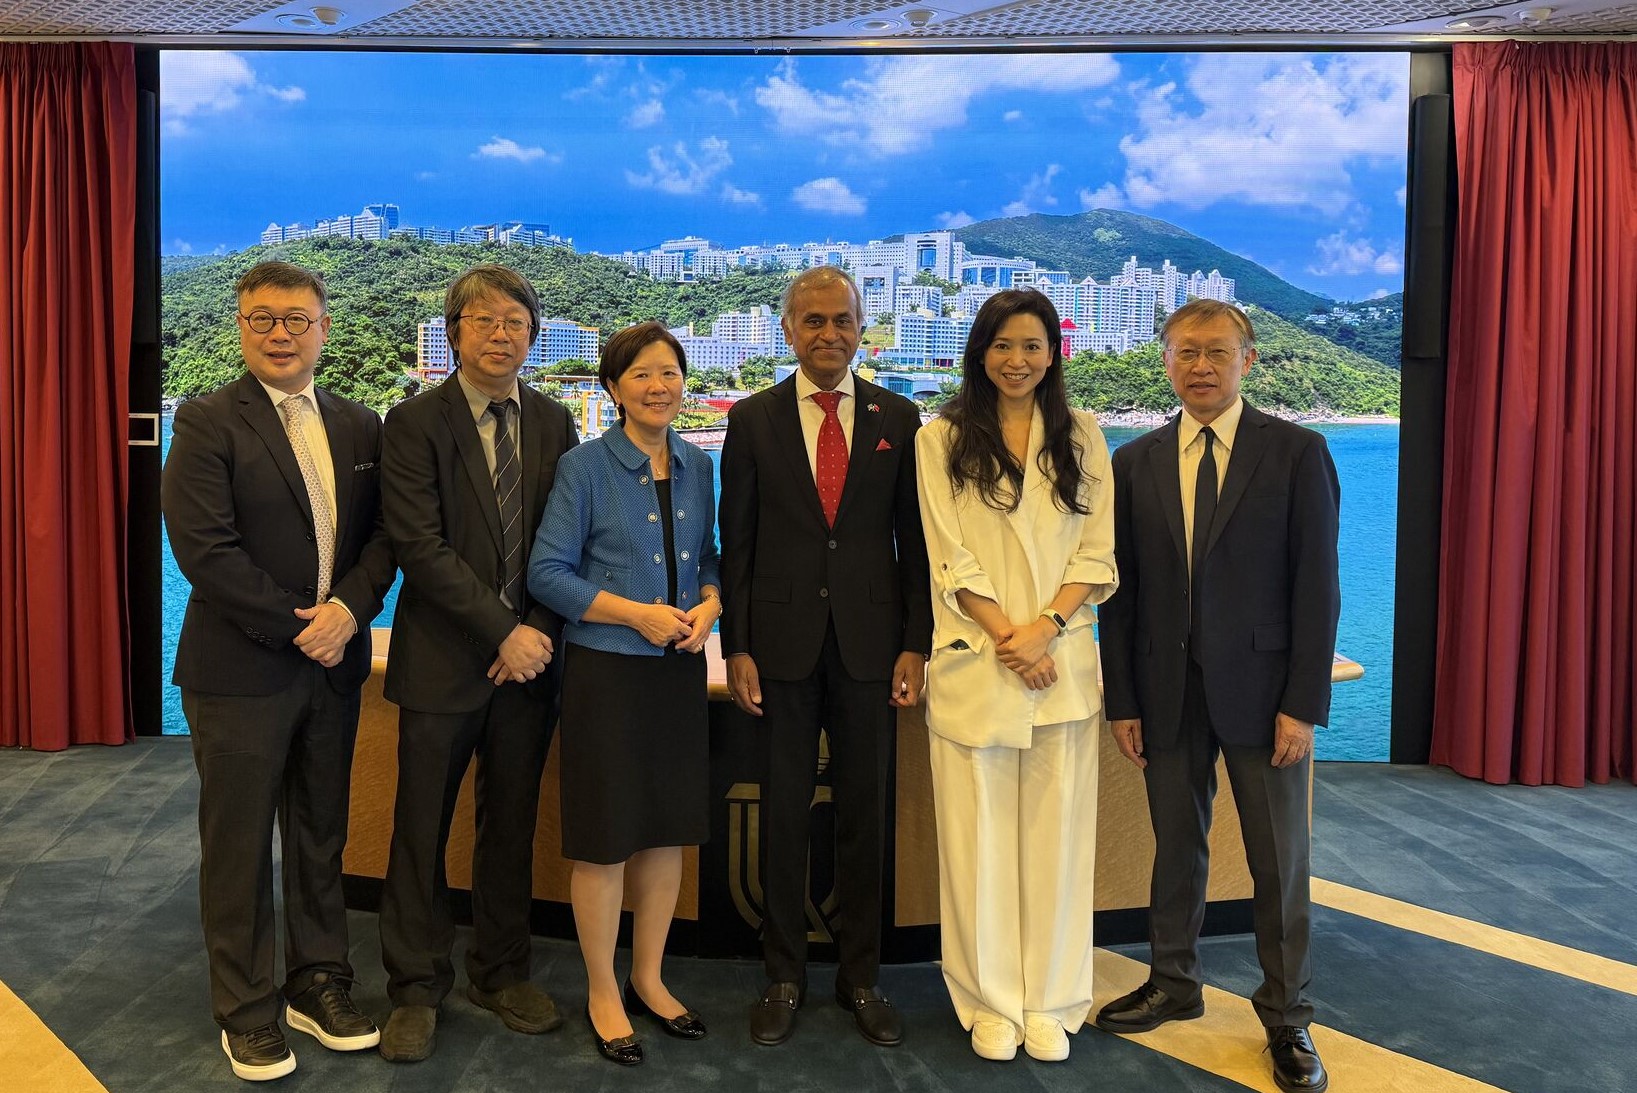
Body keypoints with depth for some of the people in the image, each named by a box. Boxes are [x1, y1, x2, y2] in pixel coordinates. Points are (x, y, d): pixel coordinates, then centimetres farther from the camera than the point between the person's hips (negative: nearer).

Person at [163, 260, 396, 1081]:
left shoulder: (359, 426, 8)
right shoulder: (207, 422, -7)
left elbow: (382, 534, 5)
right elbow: (204, 548, -16)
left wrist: (349, 609, -13)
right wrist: (299, 628, -15)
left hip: (333, 665, 5)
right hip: (240, 669, -4)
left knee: (322, 837, 14)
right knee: (239, 846, 7)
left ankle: (318, 986, 30)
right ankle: (246, 1012, 23)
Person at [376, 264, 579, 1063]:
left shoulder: (554, 423, 7)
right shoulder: (415, 424, -5)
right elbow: (421, 548, -14)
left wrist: (541, 632, -8)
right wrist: (503, 632, -17)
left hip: (529, 653, 4)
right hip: (443, 659, -3)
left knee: (512, 823, 13)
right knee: (421, 830, 7)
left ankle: (501, 973, 29)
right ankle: (416, 989, 22)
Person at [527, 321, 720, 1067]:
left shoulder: (698, 467, 6)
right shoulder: (584, 467, -7)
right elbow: (547, 572, -10)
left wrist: (709, 605, -8)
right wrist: (637, 614, -18)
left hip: (680, 670, 5)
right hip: (607, 671, -4)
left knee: (668, 831, 13)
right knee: (604, 840, 5)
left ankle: (648, 979, 31)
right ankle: (603, 994, 23)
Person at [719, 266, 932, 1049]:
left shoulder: (897, 418, 4)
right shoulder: (753, 419, 3)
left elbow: (914, 538, 4)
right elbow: (736, 541, 2)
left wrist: (915, 644, -2)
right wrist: (737, 647, -4)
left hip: (868, 643, 1)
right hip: (781, 643, 0)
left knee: (864, 814, 10)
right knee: (783, 814, 8)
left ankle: (860, 976, 25)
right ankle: (784, 976, 24)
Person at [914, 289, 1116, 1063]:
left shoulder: (1082, 438, 9)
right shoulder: (942, 439, 4)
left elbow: (1098, 554, 4)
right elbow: (950, 559, -2)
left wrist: (1046, 627, -11)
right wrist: (1008, 636, -12)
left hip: (1063, 661, 2)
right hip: (975, 663, -1)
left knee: (1056, 834, 7)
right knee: (979, 836, 4)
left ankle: (1050, 1002, 21)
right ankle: (990, 1002, 18)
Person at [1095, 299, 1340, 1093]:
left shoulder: (1296, 453, -3)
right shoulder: (1136, 462, 6)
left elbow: (1317, 586, -6)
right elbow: (1121, 589, 5)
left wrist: (1304, 703, -11)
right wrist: (1122, 699, 2)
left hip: (1261, 690, -2)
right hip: (1167, 692, 3)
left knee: (1278, 861, 7)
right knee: (1175, 846, 15)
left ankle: (1286, 1018, 23)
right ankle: (1173, 985, 33)